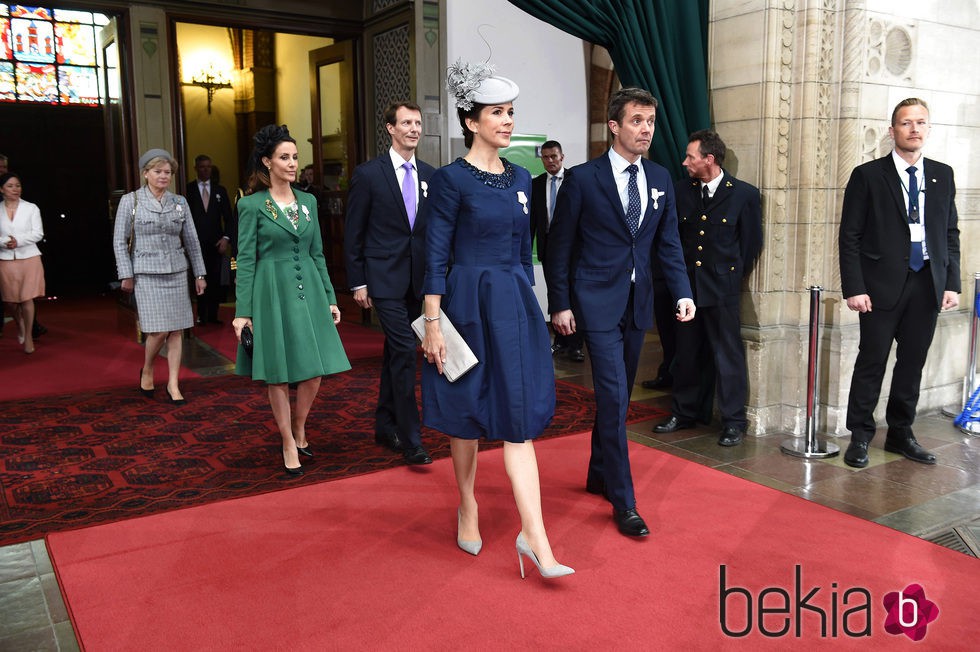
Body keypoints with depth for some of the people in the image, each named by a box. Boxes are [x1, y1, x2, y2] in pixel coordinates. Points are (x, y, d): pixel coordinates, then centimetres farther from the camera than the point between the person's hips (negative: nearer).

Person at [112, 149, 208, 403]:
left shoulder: (180, 202, 7)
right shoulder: (130, 201, 0)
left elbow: (191, 240, 10)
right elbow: (120, 241, 1)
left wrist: (199, 274, 8)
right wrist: (126, 275, -4)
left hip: (177, 273, 3)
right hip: (147, 275, -3)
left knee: (176, 330, 2)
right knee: (159, 331, -8)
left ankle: (173, 384, 11)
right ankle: (147, 370, 20)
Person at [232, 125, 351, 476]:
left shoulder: (307, 201, 10)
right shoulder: (251, 205, -3)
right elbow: (245, 260, -5)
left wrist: (330, 298, 10)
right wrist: (242, 312, -9)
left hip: (309, 292, 4)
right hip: (272, 293, -4)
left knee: (313, 373, 4)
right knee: (279, 376, 3)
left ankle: (299, 430, 29)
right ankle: (289, 445, 18)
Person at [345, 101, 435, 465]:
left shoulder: (430, 176, 8)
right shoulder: (368, 174, -5)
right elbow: (353, 234, -3)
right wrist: (357, 282, -6)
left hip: (419, 281, 5)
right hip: (384, 280, -5)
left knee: (395, 353, 14)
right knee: (405, 352, -12)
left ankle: (385, 426, 28)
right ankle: (410, 440, -5)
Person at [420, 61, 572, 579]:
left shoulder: (520, 178, 10)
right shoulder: (451, 180, -7)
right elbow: (436, 256, -9)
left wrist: (529, 305, 16)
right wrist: (432, 324, -13)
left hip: (515, 307, 5)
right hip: (469, 305, -5)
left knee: (519, 418, -1)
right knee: (466, 413, 10)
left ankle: (534, 536, 0)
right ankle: (468, 507, 32)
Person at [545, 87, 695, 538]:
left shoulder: (660, 179, 8)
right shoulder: (583, 178, -7)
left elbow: (668, 243, 10)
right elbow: (559, 245, -4)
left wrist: (683, 293, -2)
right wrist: (559, 304, -7)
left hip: (638, 302, 6)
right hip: (598, 302, -5)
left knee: (617, 396, 15)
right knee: (614, 397, -9)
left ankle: (599, 476, 33)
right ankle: (623, 502, 0)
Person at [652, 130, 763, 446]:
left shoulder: (745, 194, -5)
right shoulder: (680, 190, 4)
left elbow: (752, 243, 2)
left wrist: (732, 276, 4)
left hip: (722, 289, -4)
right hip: (687, 285, 4)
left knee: (728, 357, 2)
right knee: (686, 354, 13)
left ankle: (733, 422, 14)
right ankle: (683, 414, 28)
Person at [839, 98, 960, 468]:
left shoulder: (943, 175, 11)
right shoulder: (868, 176, -2)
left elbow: (950, 233, 12)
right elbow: (850, 237, -5)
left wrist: (951, 282, 4)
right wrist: (854, 288, -12)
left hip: (928, 285, 4)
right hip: (883, 285, -4)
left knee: (913, 363, 10)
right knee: (872, 362, 1)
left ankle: (900, 433, 23)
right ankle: (860, 437, 12)